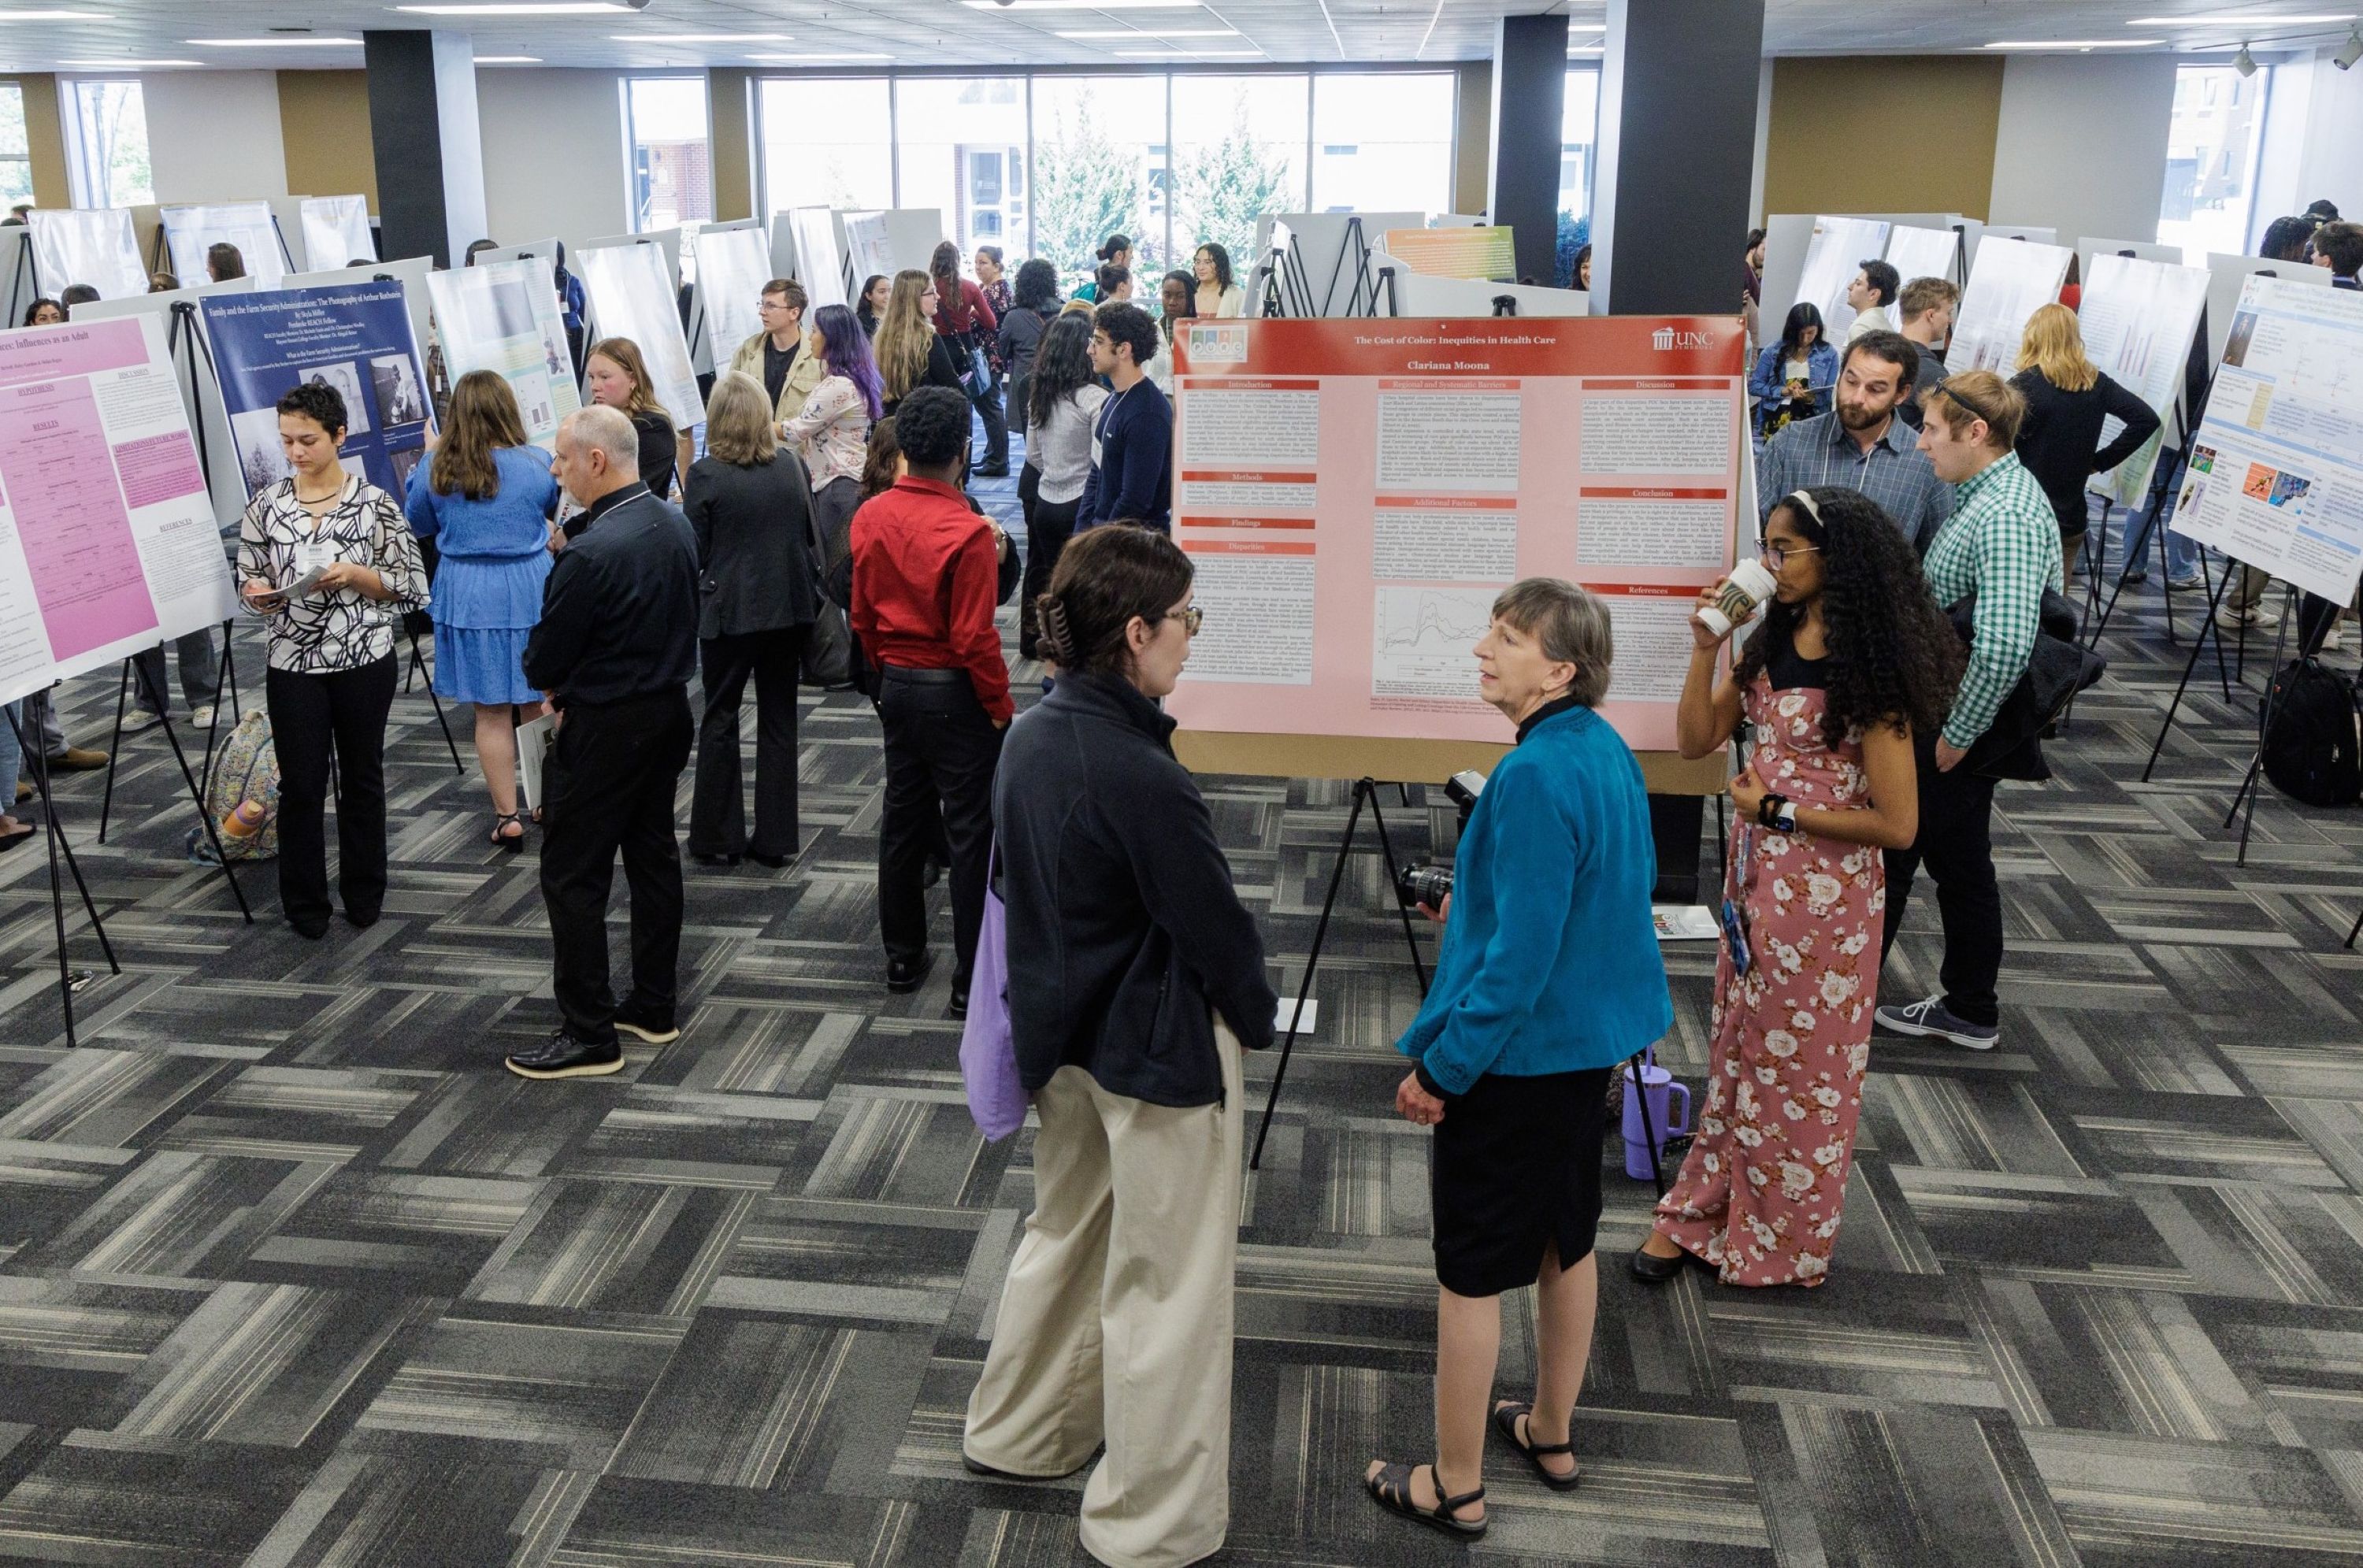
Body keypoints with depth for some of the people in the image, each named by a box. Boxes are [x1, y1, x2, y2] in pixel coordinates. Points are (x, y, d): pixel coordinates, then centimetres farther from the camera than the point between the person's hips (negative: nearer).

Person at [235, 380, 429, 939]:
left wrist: (355, 574, -19)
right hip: (293, 665, 1)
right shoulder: (265, 506, 1)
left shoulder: (374, 503, -4)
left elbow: (409, 584, -3)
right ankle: (305, 903, 19)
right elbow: (247, 577, 9)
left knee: (362, 778, 12)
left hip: (365, 661, -1)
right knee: (301, 785, 5)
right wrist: (257, 593, -13)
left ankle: (364, 894, 27)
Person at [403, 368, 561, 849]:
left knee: (491, 713, 7)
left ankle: (507, 817, 11)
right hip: (531, 589, 0)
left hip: (468, 597, 0)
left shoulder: (435, 468, -6)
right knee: (539, 705, 13)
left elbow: (417, 525, 11)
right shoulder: (536, 462, -8)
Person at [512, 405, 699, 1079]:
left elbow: (545, 661, -17)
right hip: (670, 709, 9)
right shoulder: (676, 524, 2)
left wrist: (551, 681, 8)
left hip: (607, 728, -9)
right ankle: (654, 1007, 27)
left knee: (572, 876, 1)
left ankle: (588, 1034, 7)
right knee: (653, 854, 17)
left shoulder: (592, 553, -24)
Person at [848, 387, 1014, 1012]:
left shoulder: (869, 518, -2)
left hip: (896, 686, 7)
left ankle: (903, 957, 28)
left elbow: (862, 615, 7)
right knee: (971, 832, 2)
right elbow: (974, 639, -20)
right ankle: (973, 980, 7)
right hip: (954, 694, -6)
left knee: (902, 818, 17)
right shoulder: (969, 533, -21)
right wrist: (1001, 705, -7)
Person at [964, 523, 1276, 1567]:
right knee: (1165, 1284, 8)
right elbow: (1215, 924, -19)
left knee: (1066, 1230, 27)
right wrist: (1256, 1016, 0)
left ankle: (1019, 1434, 45)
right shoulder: (1142, 778, -28)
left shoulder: (1030, 737, -3)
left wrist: (1055, 1002, 17)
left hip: (1063, 1031, 8)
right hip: (1159, 1050, -8)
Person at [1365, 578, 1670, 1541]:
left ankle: (1455, 1487, 18)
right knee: (1565, 1239, 22)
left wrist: (1440, 1067, -19)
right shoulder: (1608, 750, 2)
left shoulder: (1533, 777, -26)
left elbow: (1519, 955, -26)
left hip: (1518, 1054, -9)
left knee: (1470, 1271, 5)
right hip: (1591, 1038, 9)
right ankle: (1550, 1432, 39)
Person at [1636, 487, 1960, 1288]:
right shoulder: (1770, 644, 2)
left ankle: (1781, 1243, 28)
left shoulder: (1868, 671, -19)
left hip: (1824, 890, -7)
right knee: (1739, 1043, 18)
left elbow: (1897, 825, -19)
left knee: (1797, 1063, 10)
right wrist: (1706, 649, -7)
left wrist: (1779, 810, -17)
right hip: (1755, 874, 7)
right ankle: (1704, 1209, 32)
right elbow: (1696, 740, 3)